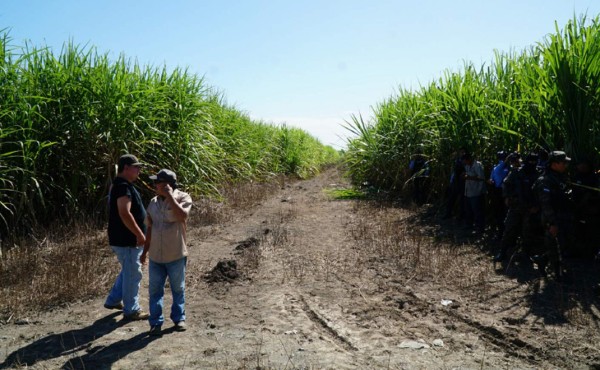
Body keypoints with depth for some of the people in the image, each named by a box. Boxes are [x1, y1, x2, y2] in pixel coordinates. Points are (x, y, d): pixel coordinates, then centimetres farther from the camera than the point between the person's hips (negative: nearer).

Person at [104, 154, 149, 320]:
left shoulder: (121, 185, 14)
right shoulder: (123, 186, -20)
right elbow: (125, 214, -29)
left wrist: (138, 235, 22)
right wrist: (140, 235, -24)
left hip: (126, 238, 10)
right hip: (126, 240, -10)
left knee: (128, 271, 23)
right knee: (133, 274, 1)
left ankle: (113, 300, 34)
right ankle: (131, 310, 13)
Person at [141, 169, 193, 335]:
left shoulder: (182, 197, -9)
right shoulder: (153, 202, 6)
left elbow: (182, 216, -30)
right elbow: (151, 228, 13)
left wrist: (169, 195, -25)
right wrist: (145, 250, 14)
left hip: (176, 255, -4)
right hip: (155, 256, 4)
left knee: (178, 289, 12)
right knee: (155, 290, 7)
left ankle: (179, 318, 29)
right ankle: (156, 322, 19)